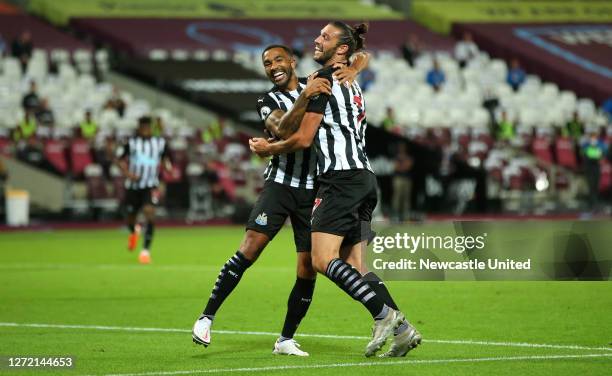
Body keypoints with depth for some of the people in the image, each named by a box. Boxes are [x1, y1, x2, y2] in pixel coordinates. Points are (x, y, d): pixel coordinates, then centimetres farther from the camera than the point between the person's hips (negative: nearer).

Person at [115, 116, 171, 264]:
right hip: (133, 185, 1)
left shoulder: (159, 143, 1)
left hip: (151, 185, -1)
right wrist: (127, 173, -15)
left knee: (149, 213, -22)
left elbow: (165, 158, 15)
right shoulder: (131, 142, -4)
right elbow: (120, 160, 1)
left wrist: (168, 166, -8)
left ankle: (146, 250, -18)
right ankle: (134, 231, 52)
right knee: (130, 217, 12)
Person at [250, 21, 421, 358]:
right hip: (364, 178, 10)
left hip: (341, 179, -10)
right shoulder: (350, 83, 23)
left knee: (322, 259, -16)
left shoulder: (325, 78, -5)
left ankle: (384, 314, -25)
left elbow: (303, 139, -7)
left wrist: (268, 149, 9)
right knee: (355, 268, 8)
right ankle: (401, 329, 0)